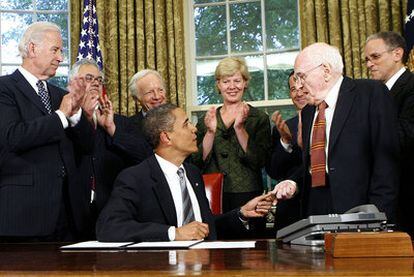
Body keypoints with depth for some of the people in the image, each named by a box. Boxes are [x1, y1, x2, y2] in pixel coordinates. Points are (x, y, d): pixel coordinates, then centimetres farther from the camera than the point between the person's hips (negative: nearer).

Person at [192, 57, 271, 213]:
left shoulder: (259, 118, 1)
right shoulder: (207, 120, 8)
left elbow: (259, 161, -10)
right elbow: (198, 162, -1)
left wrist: (239, 128, -19)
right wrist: (210, 132, -15)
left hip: (247, 196, -1)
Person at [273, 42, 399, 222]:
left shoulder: (371, 93, -3)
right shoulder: (308, 111, 18)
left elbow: (386, 158, -10)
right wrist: (293, 183, 3)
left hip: (356, 207, -5)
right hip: (315, 206, 5)